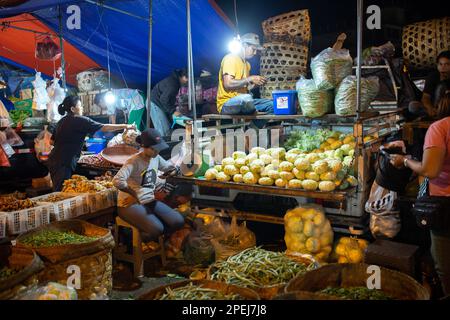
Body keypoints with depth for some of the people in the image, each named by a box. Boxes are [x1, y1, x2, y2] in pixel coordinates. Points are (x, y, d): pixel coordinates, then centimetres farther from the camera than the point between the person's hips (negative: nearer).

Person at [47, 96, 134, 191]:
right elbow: (104, 128, -12)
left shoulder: (61, 121, 13)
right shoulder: (80, 120, -12)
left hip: (54, 161, 9)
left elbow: (52, 141, 17)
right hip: (63, 164, -9)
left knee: (59, 192, 14)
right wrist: (125, 126, -6)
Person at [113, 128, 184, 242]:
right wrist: (134, 194, -21)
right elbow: (117, 181, -34)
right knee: (157, 228, -29)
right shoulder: (134, 161, -18)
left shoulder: (156, 158, 6)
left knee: (178, 222, -12)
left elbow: (172, 168, 25)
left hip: (149, 201, 7)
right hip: (130, 204, -7)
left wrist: (170, 172, 3)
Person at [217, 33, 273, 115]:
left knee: (273, 104, -1)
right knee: (246, 98, -40)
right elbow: (228, 84, -21)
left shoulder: (247, 64, 20)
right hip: (227, 104, -9)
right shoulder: (230, 58, -7)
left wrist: (255, 84, 2)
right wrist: (250, 79, -17)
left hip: (243, 102, 9)